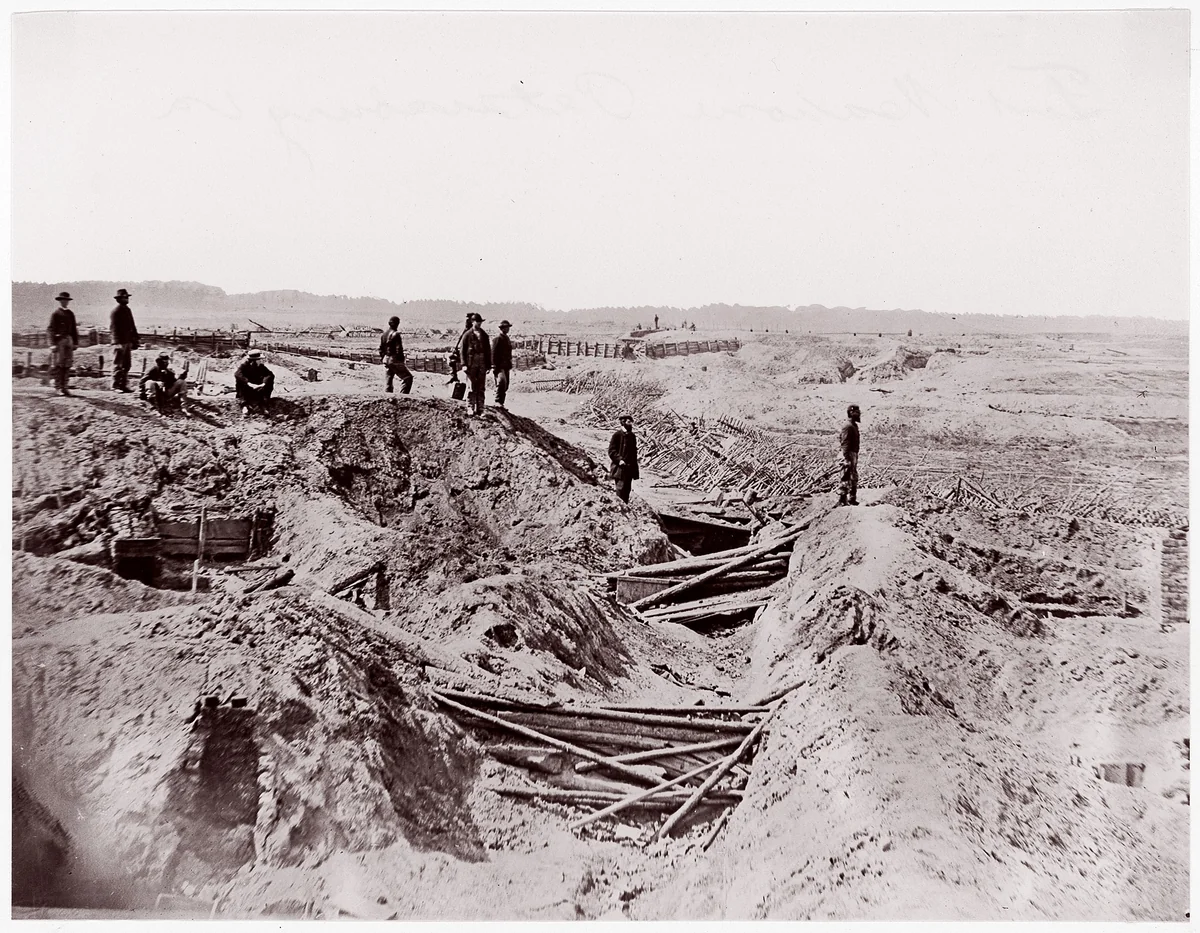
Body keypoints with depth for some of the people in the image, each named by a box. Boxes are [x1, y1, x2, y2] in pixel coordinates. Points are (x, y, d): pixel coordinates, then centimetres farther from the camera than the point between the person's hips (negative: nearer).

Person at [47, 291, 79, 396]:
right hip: (58, 340, -5)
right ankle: (59, 387, -1)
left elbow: (74, 329, 18)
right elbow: (51, 329, -7)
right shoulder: (55, 313, -3)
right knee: (58, 365, -3)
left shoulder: (70, 314, 14)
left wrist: (75, 342, 13)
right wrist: (53, 344, -14)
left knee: (67, 364, 4)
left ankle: (64, 386, 10)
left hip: (68, 340, 5)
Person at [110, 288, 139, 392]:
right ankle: (115, 386, 1)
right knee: (118, 365, -4)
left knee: (127, 365, 10)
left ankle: (124, 385, 16)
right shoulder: (115, 311, -10)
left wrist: (134, 340, 14)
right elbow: (113, 328, -14)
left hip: (128, 342, 8)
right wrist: (118, 342, -20)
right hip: (119, 342, -8)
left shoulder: (127, 310, 15)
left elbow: (132, 326, 19)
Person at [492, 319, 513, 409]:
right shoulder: (497, 338, -7)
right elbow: (493, 353, -13)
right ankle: (498, 401, -25)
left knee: (505, 387, 8)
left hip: (506, 366, 9)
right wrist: (494, 366, -19)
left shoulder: (507, 339, 20)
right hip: (499, 366, -9)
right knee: (502, 381, -26)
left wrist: (510, 366, 24)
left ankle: (501, 403, 14)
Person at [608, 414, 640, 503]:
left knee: (627, 490, 8)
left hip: (629, 468, 6)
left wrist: (635, 471, 14)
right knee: (621, 489, -9)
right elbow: (611, 450, -8)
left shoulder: (632, 436, 14)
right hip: (620, 468, -6)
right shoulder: (617, 435, -5)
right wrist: (619, 460, -21)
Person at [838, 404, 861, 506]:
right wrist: (847, 459, -25)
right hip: (849, 455, -10)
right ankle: (841, 500, -4)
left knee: (854, 478, 14)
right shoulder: (848, 426, -16)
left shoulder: (854, 425, 15)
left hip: (854, 455, 10)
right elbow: (845, 444, -21)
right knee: (846, 479, -7)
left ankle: (852, 499, 20)